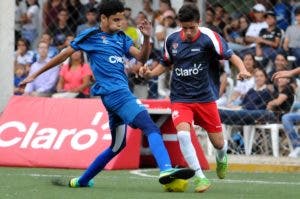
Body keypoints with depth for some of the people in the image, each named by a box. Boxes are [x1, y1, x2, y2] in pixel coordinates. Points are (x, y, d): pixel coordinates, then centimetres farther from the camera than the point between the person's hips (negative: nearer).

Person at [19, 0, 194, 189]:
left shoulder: (121, 38, 18)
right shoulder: (91, 36, 2)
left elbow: (142, 57, 8)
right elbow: (65, 54, 8)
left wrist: (147, 38, -11)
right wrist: (36, 74, 12)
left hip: (120, 93, 8)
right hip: (115, 92, -8)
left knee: (117, 145, 18)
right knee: (151, 128, -24)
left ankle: (82, 180, 28)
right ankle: (166, 169, -44)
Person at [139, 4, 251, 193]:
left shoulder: (208, 37, -11)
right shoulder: (172, 40, 1)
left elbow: (230, 55, -13)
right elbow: (166, 64, 16)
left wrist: (242, 69, -32)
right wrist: (150, 73, -2)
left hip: (205, 98, -1)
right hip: (180, 98, 2)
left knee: (218, 143, 6)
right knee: (183, 133, -26)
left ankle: (222, 156, 45)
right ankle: (200, 177, -20)